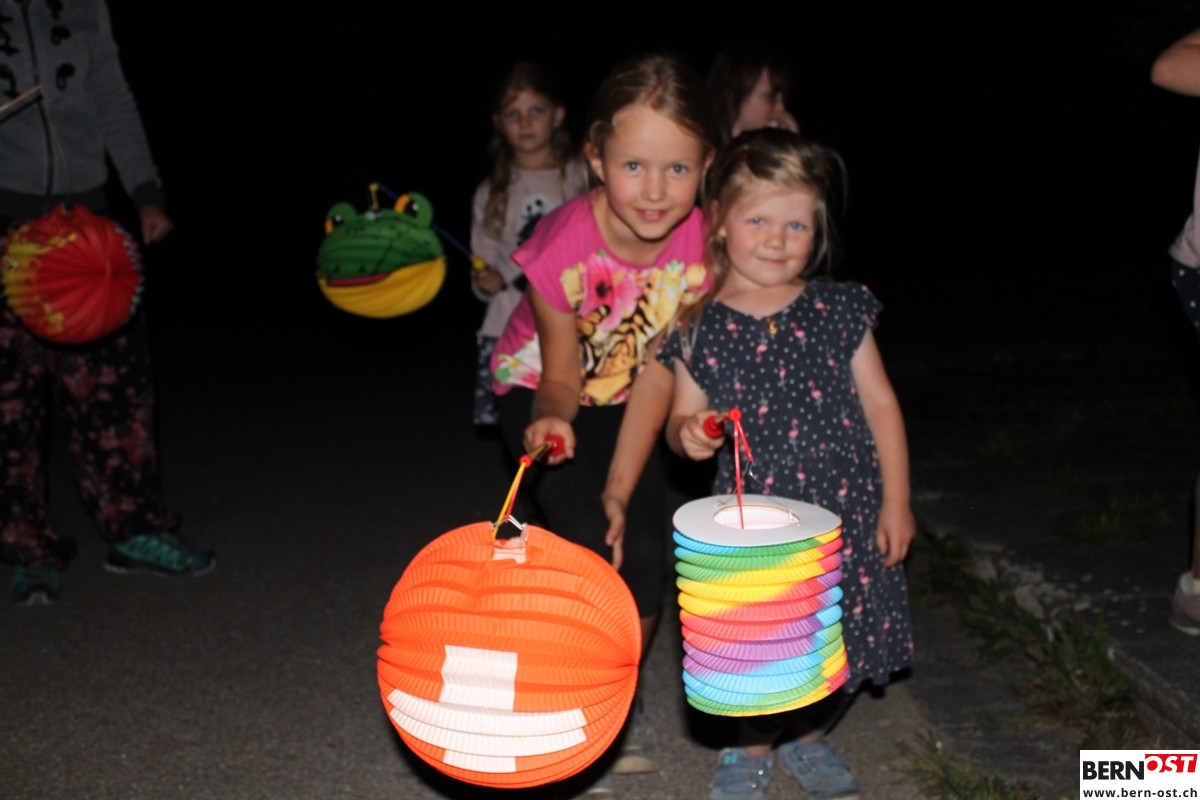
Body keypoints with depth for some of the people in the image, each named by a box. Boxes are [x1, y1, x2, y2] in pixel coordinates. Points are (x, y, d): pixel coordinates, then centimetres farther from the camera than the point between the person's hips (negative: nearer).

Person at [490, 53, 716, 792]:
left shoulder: (699, 247, -25)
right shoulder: (563, 247, -33)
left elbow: (655, 378, -19)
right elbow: (560, 380, -20)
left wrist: (620, 490, -22)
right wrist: (550, 420, -44)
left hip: (623, 399, 3)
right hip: (539, 392, -3)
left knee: (645, 548, -8)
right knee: (587, 543, -19)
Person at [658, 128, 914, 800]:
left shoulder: (840, 309, -1)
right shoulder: (700, 330, -4)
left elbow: (880, 404, 4)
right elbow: (682, 418, 3)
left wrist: (895, 500, 3)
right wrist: (690, 435, -21)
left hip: (846, 511, 2)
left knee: (845, 641, 12)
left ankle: (809, 739, 42)